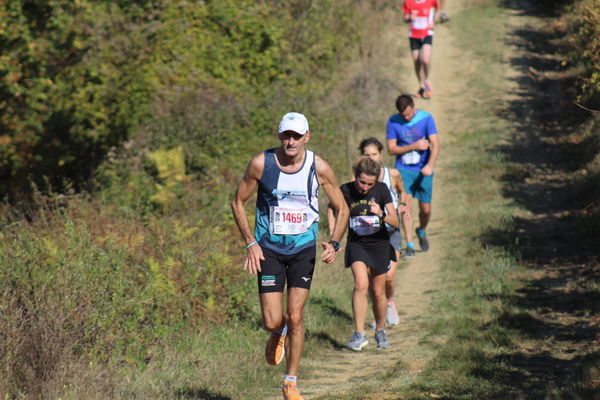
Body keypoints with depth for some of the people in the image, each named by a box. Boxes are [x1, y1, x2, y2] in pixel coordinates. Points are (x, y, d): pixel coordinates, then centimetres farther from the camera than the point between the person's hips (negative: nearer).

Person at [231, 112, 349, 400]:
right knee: (272, 322, -7)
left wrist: (334, 243, -12)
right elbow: (238, 202, 1)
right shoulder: (261, 164, -11)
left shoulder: (319, 167, -9)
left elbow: (341, 208, 3)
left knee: (295, 317, -6)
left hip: (303, 249, 0)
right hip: (269, 249, 0)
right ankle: (278, 334, 32)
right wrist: (251, 243, -7)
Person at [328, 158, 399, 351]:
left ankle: (380, 332, 30)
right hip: (356, 244, -1)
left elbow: (395, 221, -11)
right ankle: (359, 334, -19)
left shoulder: (381, 190, -12)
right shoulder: (345, 191, -13)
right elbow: (333, 210, 6)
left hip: (379, 244, 1)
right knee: (361, 285, -22)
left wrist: (382, 215, -32)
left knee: (378, 292, 8)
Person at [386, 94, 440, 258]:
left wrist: (430, 165, -30)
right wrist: (414, 146, -14)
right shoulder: (393, 122, -3)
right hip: (403, 169, 0)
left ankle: (422, 231, 36)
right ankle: (409, 246, -9)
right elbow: (391, 149, -3)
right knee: (406, 204, -13)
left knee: (425, 209, 4)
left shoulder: (426, 118, -7)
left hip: (423, 170, 0)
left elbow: (435, 144, -14)